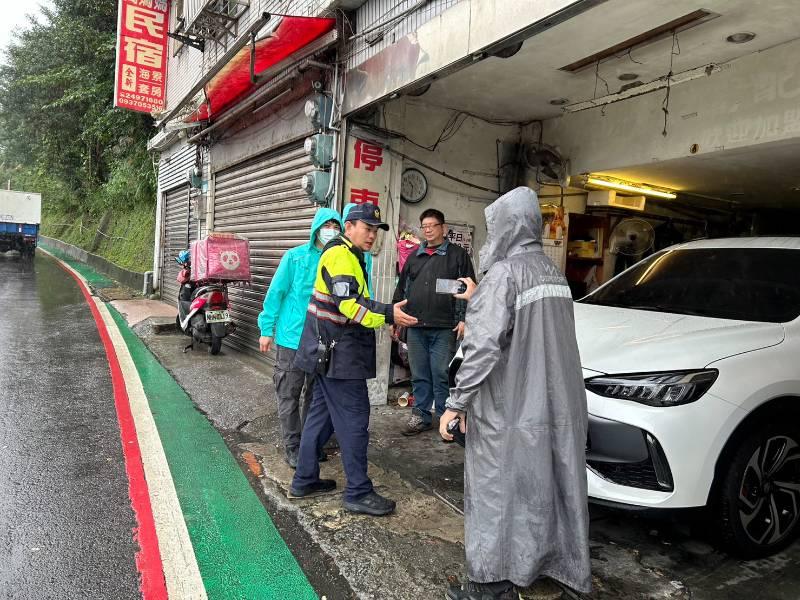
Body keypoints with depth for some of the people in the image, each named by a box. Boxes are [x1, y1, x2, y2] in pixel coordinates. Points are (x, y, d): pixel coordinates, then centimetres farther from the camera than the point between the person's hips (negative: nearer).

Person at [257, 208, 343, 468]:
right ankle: (292, 447, 17)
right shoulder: (295, 257, -6)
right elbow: (275, 293, -4)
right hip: (292, 338, -3)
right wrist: (267, 330, -5)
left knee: (315, 394, 16)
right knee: (289, 395, 5)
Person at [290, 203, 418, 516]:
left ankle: (304, 480, 26)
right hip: (339, 353, -11)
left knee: (321, 413, 15)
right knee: (354, 420, -5)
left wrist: (385, 314, 17)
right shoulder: (341, 255, -14)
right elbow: (349, 304, -25)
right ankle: (358, 493, 5)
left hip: (331, 352, 11)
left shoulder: (348, 255, 20)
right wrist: (388, 314, -31)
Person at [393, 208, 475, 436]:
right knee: (419, 375, 9)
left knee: (442, 375, -1)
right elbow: (402, 288, 20)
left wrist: (463, 319, -9)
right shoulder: (414, 256, 18)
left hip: (444, 328, -4)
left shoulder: (458, 254, 5)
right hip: (415, 327, 4)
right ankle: (421, 415, 20)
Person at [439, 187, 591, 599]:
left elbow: (483, 346, -22)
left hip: (508, 406, -8)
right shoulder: (552, 271, 10)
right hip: (554, 404, 8)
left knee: (498, 488, 3)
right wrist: (478, 301, 19)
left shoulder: (504, 272, -15)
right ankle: (555, 561, 34)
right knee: (546, 482, 18)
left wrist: (456, 402, -17)